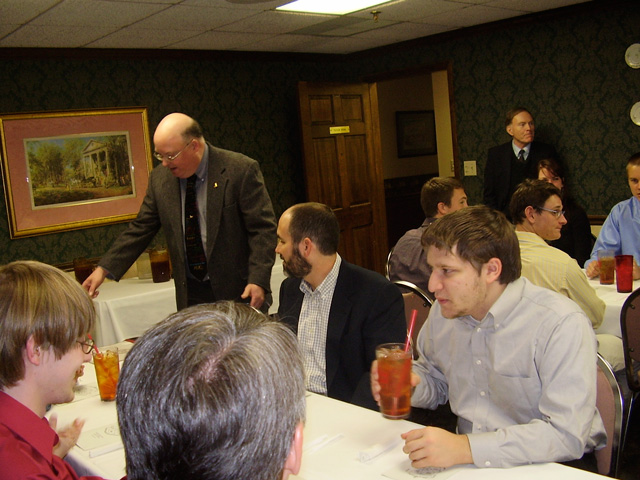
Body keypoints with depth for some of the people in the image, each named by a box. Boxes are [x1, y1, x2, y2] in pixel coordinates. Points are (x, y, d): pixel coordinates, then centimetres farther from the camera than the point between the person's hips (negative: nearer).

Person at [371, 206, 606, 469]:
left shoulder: (562, 324, -20)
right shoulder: (443, 310, 0)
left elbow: (566, 435, -26)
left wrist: (465, 448, -33)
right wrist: (405, 382, -7)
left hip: (546, 467, -3)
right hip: (466, 461, 3)